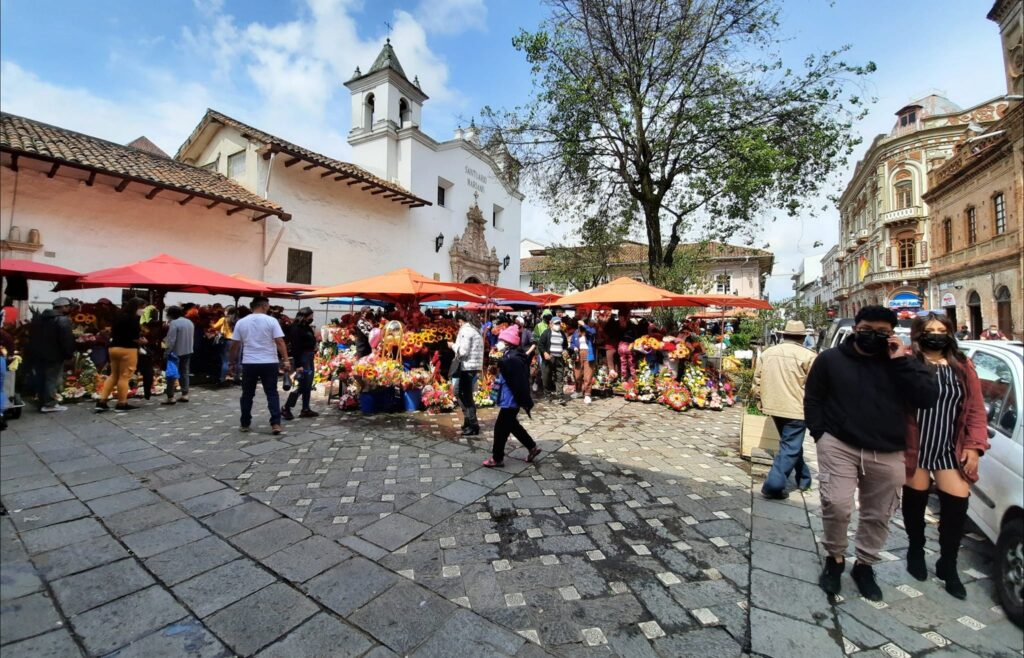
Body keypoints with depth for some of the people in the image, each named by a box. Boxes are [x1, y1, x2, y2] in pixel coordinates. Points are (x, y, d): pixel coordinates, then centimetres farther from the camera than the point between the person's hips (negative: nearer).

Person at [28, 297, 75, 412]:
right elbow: (67, 340, -20)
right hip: (54, 356, -8)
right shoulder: (63, 320, -16)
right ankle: (49, 404, -2)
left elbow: (31, 336, 19)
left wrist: (33, 351, 25)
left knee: (41, 378, 14)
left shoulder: (37, 318, 13)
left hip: (37, 354, 8)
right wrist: (69, 353, -10)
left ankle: (42, 402, 21)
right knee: (53, 379, -3)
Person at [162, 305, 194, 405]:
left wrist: (168, 351, -11)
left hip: (176, 352, -7)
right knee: (184, 372, 13)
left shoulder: (174, 323, -15)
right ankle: (185, 395, 13)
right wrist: (188, 347, 17)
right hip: (188, 351, 8)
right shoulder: (190, 322, 10)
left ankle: (170, 397, 1)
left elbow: (171, 340, -19)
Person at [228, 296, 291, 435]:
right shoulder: (271, 321, -5)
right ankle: (275, 423, -3)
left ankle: (244, 423, 24)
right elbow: (280, 342, -11)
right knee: (272, 393, 3)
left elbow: (235, 345, 8)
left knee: (247, 394, 15)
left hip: (249, 363, 3)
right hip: (269, 363, -2)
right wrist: (286, 361, -10)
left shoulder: (241, 322, 5)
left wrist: (233, 363, 18)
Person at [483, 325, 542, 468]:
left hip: (510, 401, -10)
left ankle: (497, 458, 19)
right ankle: (532, 447, 33)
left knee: (500, 428, 3)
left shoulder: (512, 360, -25)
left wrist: (525, 402, -22)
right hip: (510, 400, 10)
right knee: (512, 425, 23)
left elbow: (520, 383, -25)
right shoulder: (511, 357, 7)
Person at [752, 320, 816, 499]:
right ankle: (773, 485, -2)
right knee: (791, 447, 2)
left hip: (774, 406, 6)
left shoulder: (767, 353, 6)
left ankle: (803, 478, 37)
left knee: (790, 443, 22)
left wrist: (762, 398, 19)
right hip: (796, 408, -6)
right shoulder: (807, 355, -11)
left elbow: (757, 378, 9)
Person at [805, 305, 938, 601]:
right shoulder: (830, 359, 0)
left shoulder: (903, 363, 6)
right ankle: (834, 559, 15)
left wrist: (901, 361, -12)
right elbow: (812, 400, 4)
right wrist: (821, 435, -3)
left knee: (878, 515, 12)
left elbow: (928, 398, -7)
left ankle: (864, 565, 34)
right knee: (837, 505, -11)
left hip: (887, 455, 3)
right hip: (839, 446, -2)